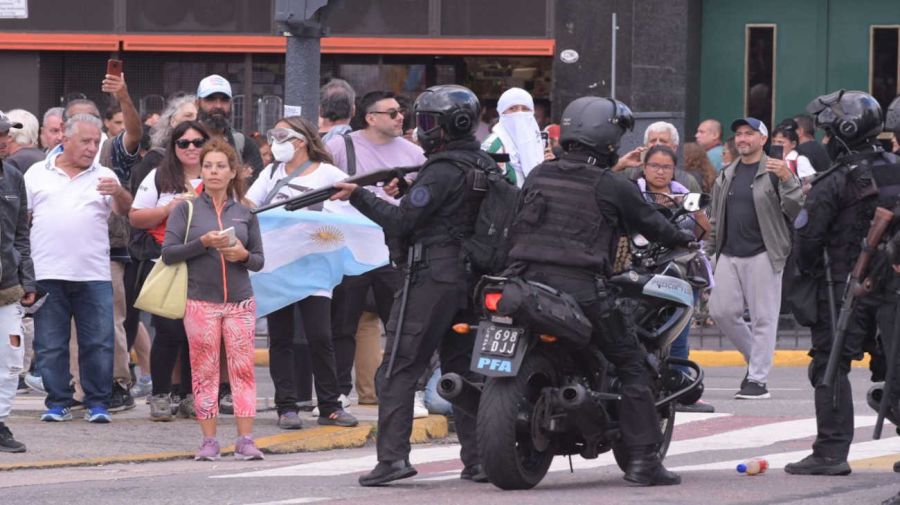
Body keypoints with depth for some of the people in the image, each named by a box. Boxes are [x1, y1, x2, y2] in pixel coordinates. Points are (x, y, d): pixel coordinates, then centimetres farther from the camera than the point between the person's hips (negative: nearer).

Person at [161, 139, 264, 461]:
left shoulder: (245, 213, 11)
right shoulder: (186, 209, 5)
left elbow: (259, 261, 14)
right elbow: (168, 253, -3)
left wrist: (244, 255, -8)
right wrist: (203, 243, -15)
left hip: (240, 301, 1)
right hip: (201, 301, -1)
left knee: (243, 369, -4)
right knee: (204, 372, -1)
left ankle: (245, 440, -4)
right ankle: (208, 441, 3)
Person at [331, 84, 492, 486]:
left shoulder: (442, 171, -14)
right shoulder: (486, 166, 13)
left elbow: (401, 222, -14)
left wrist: (358, 195, -6)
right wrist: (405, 193, 15)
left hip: (432, 278, -9)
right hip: (470, 281, 9)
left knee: (398, 370, -5)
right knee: (462, 369, 13)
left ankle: (393, 456, -12)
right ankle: (477, 457, 10)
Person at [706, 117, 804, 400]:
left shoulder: (775, 172, -1)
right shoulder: (727, 175, 17)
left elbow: (795, 209, -10)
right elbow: (716, 218, 22)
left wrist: (787, 179, -24)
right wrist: (709, 252, 18)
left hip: (762, 255, -6)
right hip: (729, 255, 6)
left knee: (763, 318, -4)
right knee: (721, 311, 4)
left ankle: (758, 379, -1)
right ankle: (755, 355, 25)